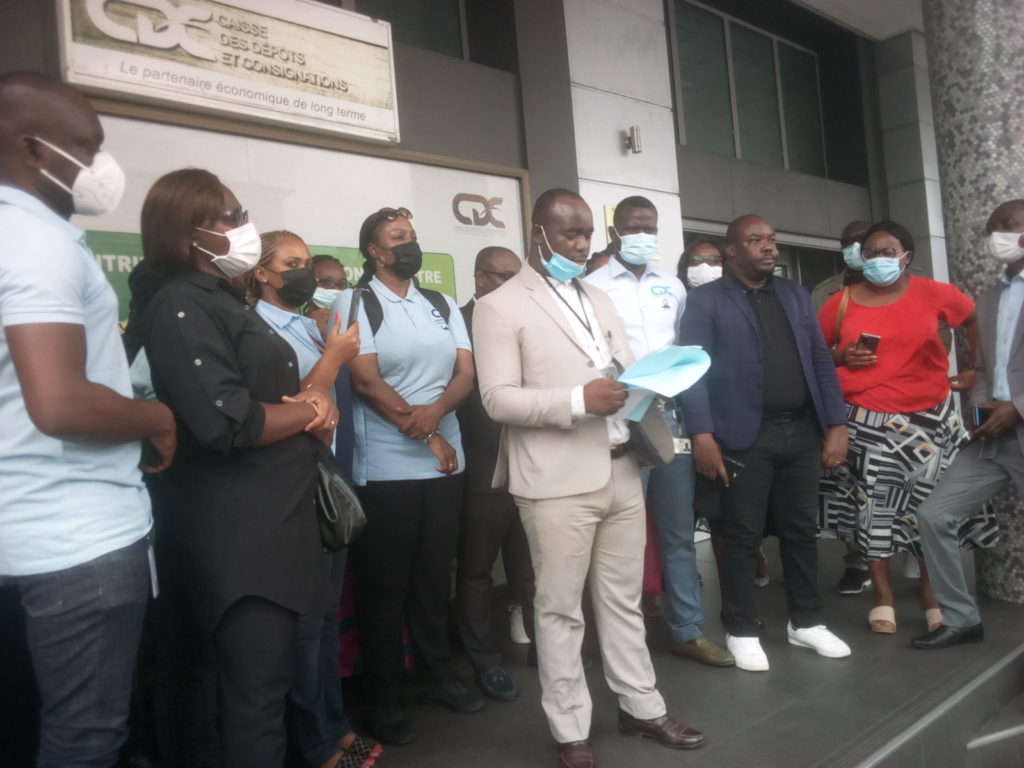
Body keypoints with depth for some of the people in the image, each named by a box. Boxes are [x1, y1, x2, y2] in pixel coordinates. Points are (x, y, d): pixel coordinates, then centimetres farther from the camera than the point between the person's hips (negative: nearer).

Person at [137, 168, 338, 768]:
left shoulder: (229, 302, 17)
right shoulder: (182, 307, -14)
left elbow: (274, 394, 20)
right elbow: (227, 424, -25)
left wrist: (313, 404, -3)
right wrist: (309, 410, -8)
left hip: (274, 521, 10)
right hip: (237, 535, -9)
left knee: (272, 681, 19)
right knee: (258, 691, 0)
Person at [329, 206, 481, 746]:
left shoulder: (442, 306, 12)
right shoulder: (355, 304, -3)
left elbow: (465, 373, 3)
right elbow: (366, 382, -12)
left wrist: (434, 411, -17)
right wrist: (426, 435, -12)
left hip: (444, 462, 5)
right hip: (385, 469, -5)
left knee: (434, 575, 15)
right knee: (383, 585, 6)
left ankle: (438, 676, 31)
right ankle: (381, 700, 20)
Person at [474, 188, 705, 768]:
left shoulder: (600, 300, 17)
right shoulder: (500, 306, -4)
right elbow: (498, 398, -12)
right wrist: (579, 400, -21)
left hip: (622, 471, 6)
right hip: (558, 481, -6)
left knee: (624, 600, 17)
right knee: (561, 609, 6)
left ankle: (642, 706, 32)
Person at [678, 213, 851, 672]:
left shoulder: (795, 295, 16)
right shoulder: (706, 300, 0)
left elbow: (821, 362, 14)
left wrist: (836, 424, 6)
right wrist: (702, 434, -17)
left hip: (802, 431, 5)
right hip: (746, 436, -5)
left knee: (801, 531, 13)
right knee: (742, 537, 3)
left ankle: (806, 623, 29)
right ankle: (742, 631, 17)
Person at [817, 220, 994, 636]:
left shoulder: (933, 293, 0)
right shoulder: (843, 301, -1)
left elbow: (976, 319, 17)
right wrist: (841, 356, -11)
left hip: (927, 419, 1)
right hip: (865, 422, -1)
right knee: (872, 504, 1)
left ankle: (931, 592, 22)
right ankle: (882, 596, 13)